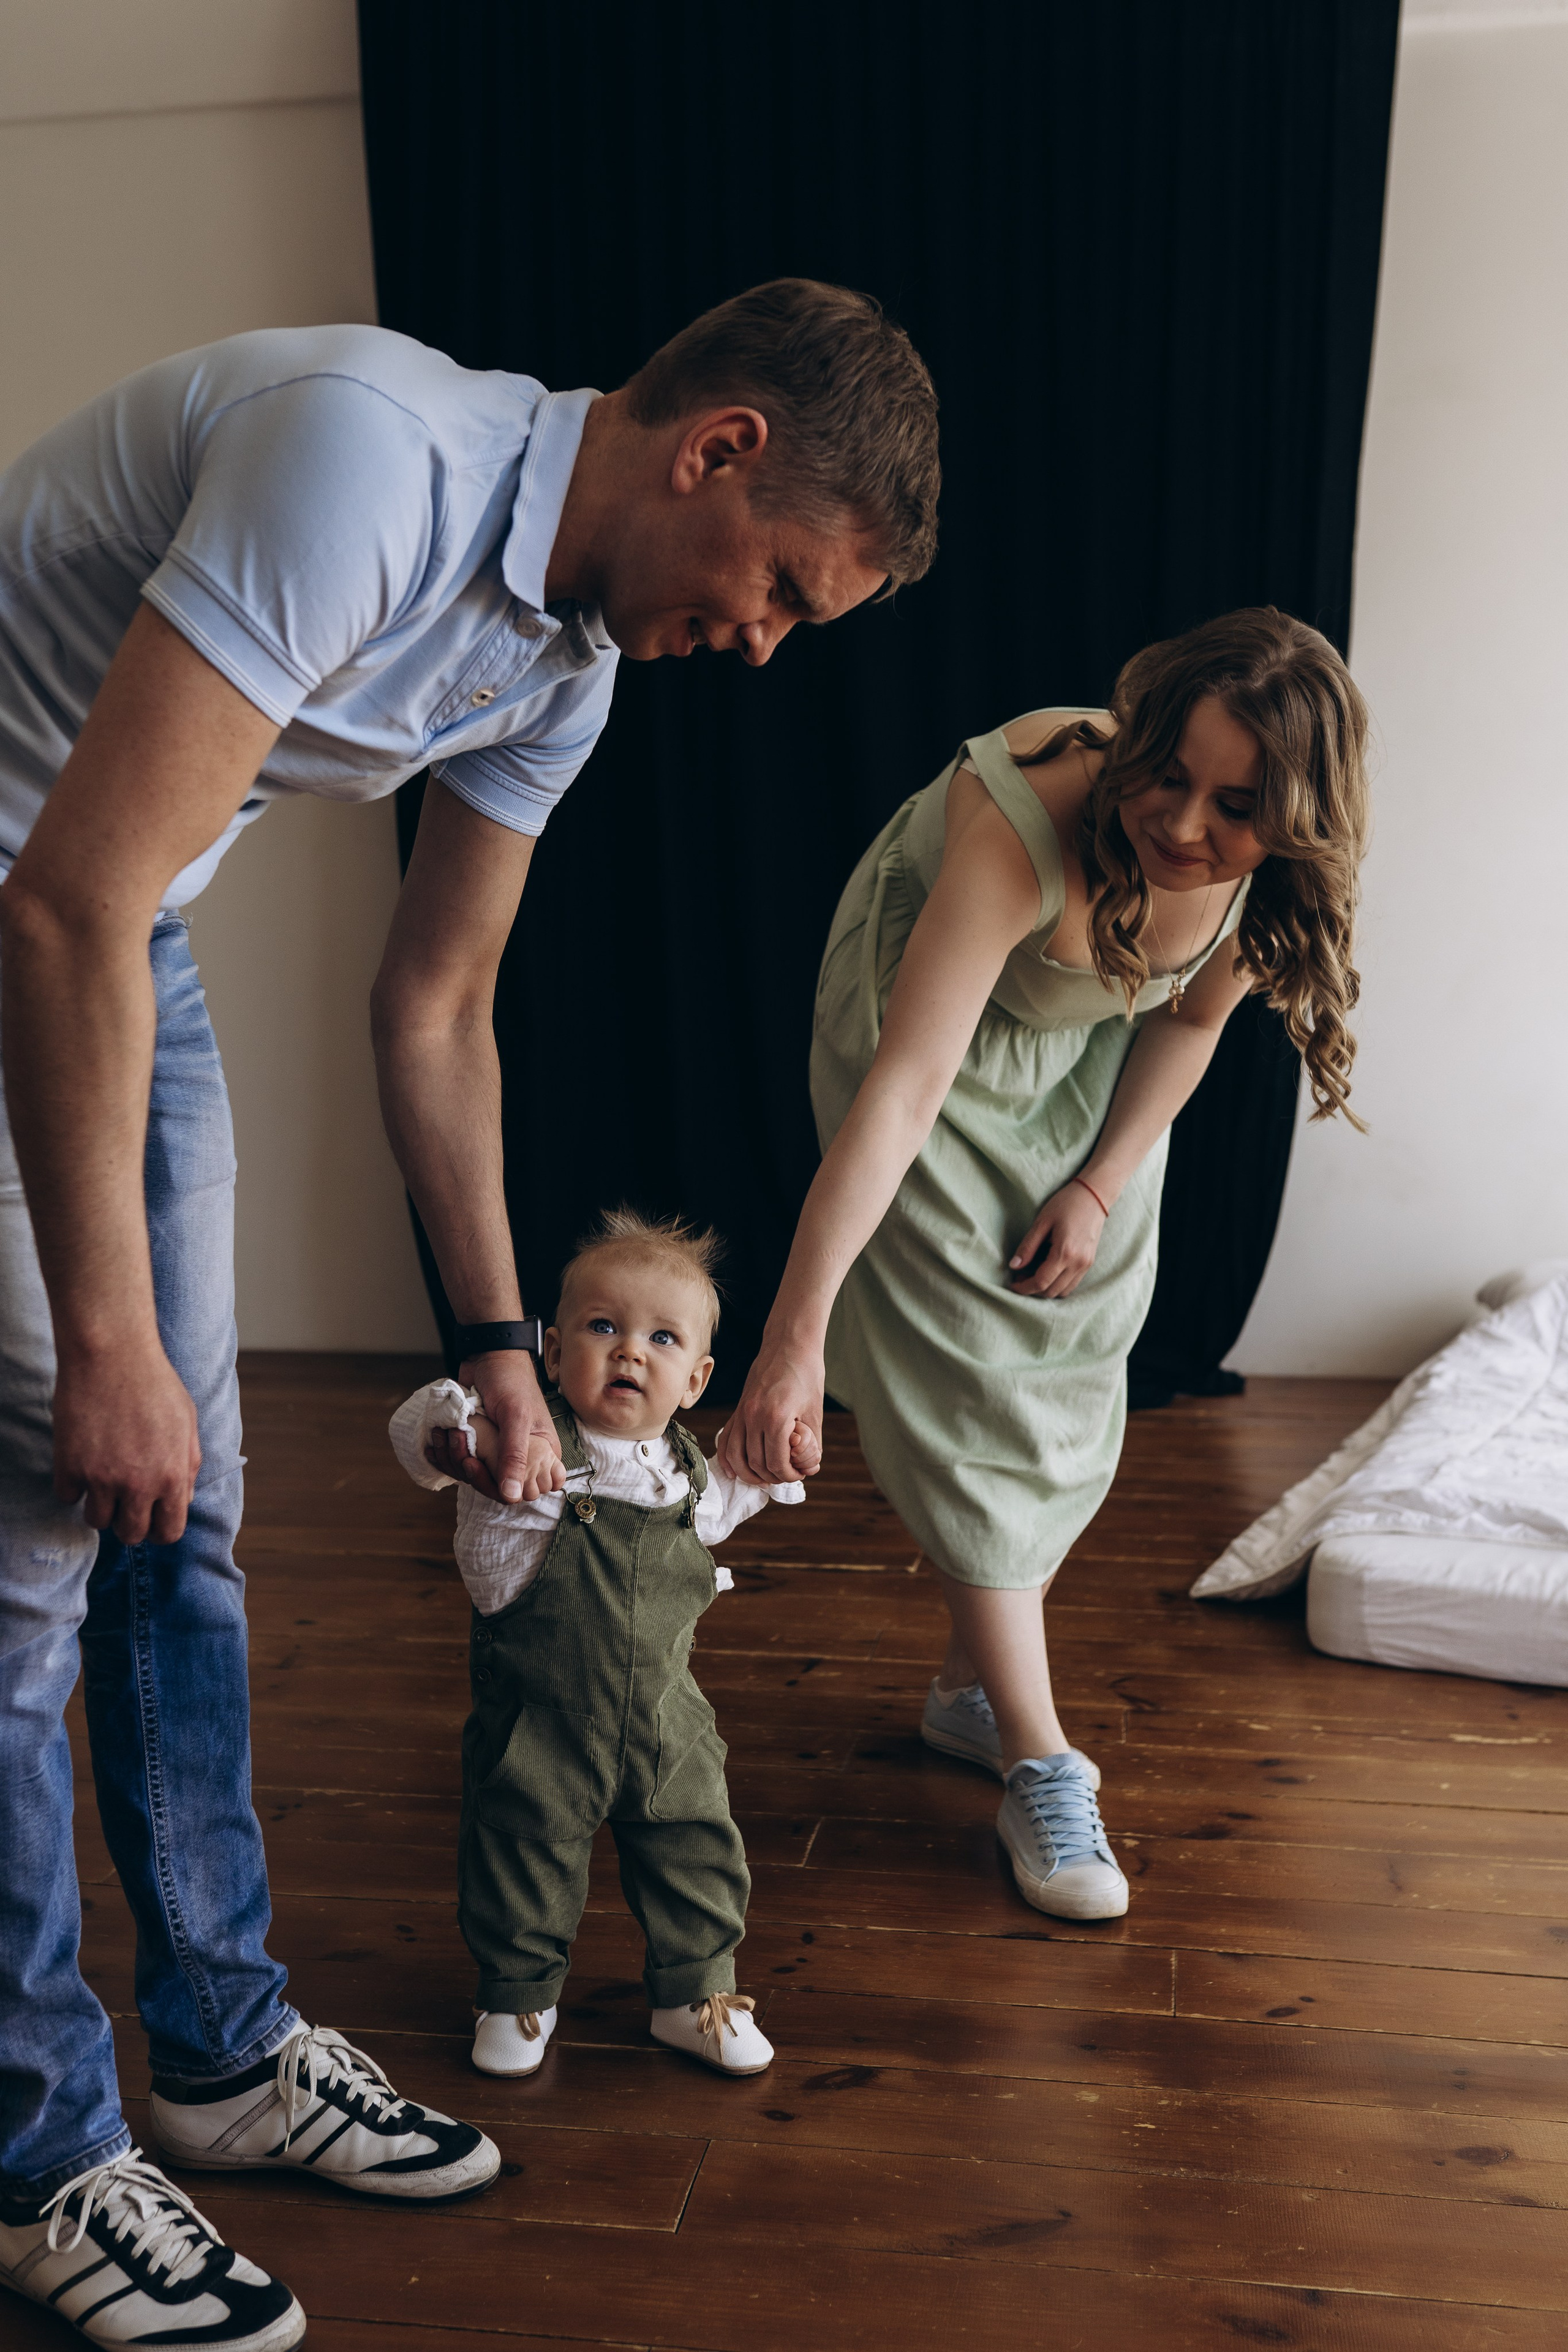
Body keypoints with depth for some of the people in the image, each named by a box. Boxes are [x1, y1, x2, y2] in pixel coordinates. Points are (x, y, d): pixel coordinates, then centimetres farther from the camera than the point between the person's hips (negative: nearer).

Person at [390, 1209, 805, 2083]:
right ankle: (521, 1993, 36)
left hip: (666, 1723, 4)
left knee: (697, 1858, 12)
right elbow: (415, 1430, -23)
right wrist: (456, 1423, -44)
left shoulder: (686, 1471, 1)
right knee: (524, 1857, 11)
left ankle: (696, 1995, 33)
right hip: (539, 1724, -4)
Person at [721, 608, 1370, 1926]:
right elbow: (903, 1089, -48)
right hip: (933, 1007, -5)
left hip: (1092, 1053, 5)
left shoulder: (1268, 874, -26)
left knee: (1072, 1373, 6)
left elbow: (1191, 1018, -4)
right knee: (972, 1389, -11)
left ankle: (973, 1687, 25)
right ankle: (1037, 1765, -1)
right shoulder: (1025, 819, -42)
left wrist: (1102, 1187, -8)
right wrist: (796, 1333, -51)